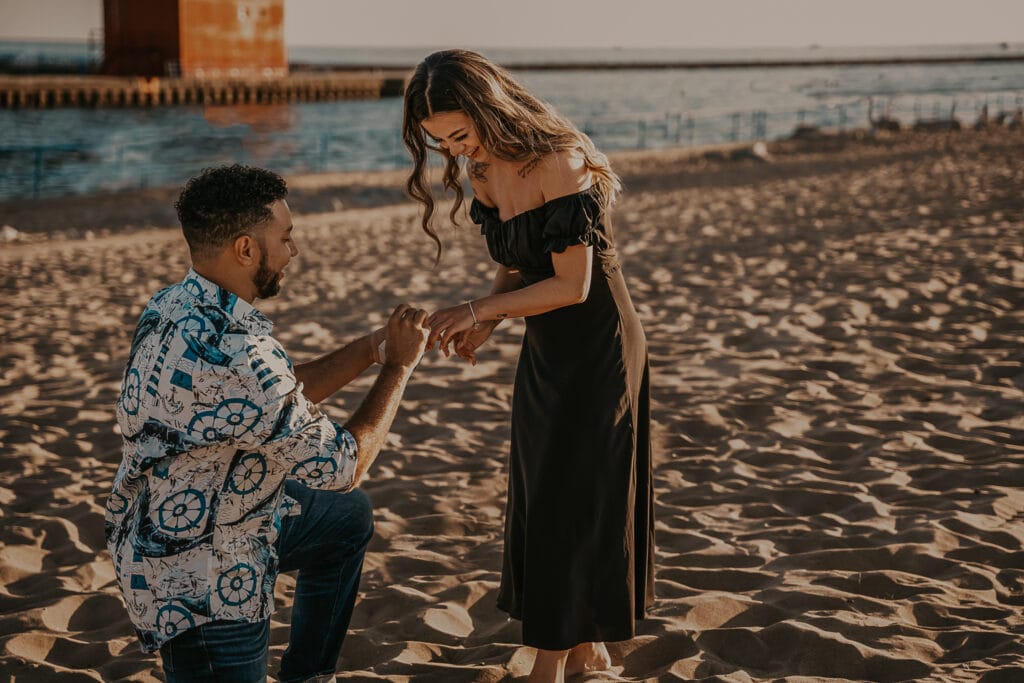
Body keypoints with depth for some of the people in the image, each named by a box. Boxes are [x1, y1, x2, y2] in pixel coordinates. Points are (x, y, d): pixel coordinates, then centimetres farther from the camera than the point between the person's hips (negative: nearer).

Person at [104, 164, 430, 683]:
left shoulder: (175, 308, -2)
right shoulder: (235, 356, -32)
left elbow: (286, 395, 10)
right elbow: (342, 468, -21)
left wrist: (372, 347, 4)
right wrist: (399, 366, -10)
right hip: (200, 587, -10)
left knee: (348, 515, 25)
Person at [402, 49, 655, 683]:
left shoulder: (559, 166, -25)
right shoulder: (483, 173, 0)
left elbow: (573, 285, -25)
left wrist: (476, 309, -21)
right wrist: (483, 325, -9)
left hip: (599, 348, -8)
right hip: (546, 350, 9)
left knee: (568, 500, -2)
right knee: (541, 496, 13)